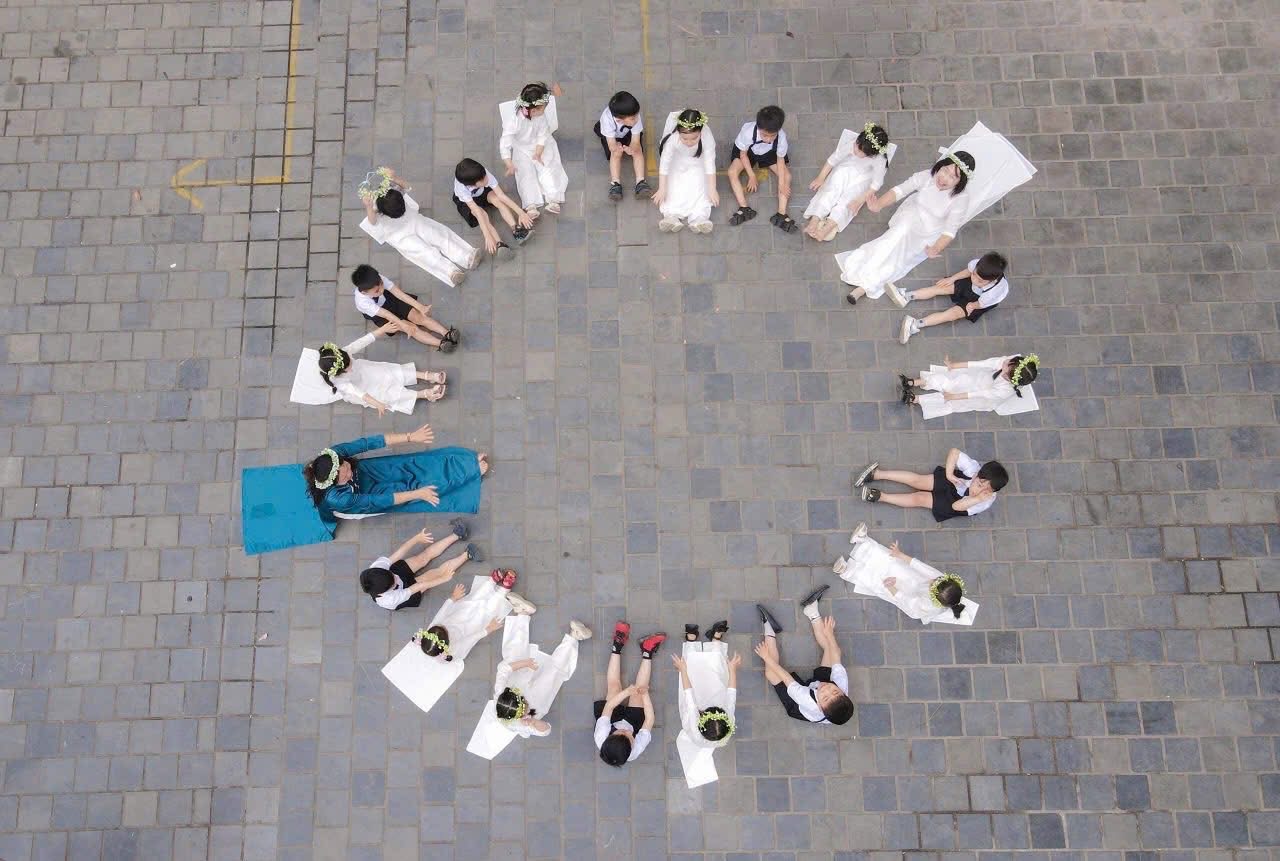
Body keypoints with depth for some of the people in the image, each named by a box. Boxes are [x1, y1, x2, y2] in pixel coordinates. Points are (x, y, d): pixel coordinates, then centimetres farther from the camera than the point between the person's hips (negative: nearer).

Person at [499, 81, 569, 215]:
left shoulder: (541, 116, -20)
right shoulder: (515, 120, -33)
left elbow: (543, 135, -10)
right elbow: (505, 143, -35)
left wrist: (538, 153, -22)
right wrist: (510, 165, -45)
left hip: (541, 147, 3)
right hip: (522, 150, -3)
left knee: (547, 169, -14)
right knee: (526, 174, -16)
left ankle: (552, 199, -21)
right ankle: (531, 205, -26)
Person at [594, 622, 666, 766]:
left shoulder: (601, 740, -44)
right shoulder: (635, 751, -44)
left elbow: (608, 708, -39)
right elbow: (650, 720, -36)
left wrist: (627, 691, -49)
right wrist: (645, 694, -39)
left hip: (613, 720, 1)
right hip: (632, 721, 0)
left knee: (614, 686, -5)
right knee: (639, 693, -10)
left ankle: (617, 647, 14)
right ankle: (647, 653, 10)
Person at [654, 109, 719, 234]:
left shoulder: (707, 137, -38)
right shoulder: (672, 137, -39)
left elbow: (710, 163, -31)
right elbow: (664, 162, -33)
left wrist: (712, 189, -32)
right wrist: (662, 189, -33)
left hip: (697, 164, 0)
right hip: (676, 163, 0)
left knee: (699, 186, -18)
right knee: (672, 186, -18)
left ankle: (699, 217, -27)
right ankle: (672, 216, -28)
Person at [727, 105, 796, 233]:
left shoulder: (781, 137, -35)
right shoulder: (748, 132, -39)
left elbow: (780, 160, -18)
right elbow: (743, 154, -21)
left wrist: (782, 183, -25)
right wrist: (752, 176, -19)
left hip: (769, 153, 1)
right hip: (747, 151, -1)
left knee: (787, 176, -15)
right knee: (732, 172, -23)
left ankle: (781, 214, -19)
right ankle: (744, 208, -23)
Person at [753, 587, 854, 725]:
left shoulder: (810, 705, -48)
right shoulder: (842, 688, -40)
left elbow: (787, 679, -33)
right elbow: (836, 659, -23)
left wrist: (767, 658, -20)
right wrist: (829, 633, -9)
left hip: (795, 706, -3)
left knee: (771, 672, -22)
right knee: (832, 649, 0)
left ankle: (769, 629, 0)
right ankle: (812, 611, 15)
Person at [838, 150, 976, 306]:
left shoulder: (961, 200, -19)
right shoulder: (927, 176, -14)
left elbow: (950, 230, -25)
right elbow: (900, 190, -19)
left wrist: (936, 249, -46)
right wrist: (879, 204, -39)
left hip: (926, 236, -1)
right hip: (908, 216, 1)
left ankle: (865, 285, -31)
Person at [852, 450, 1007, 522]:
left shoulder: (985, 502, -36)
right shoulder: (974, 468, -34)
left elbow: (957, 506, -39)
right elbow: (954, 452, -24)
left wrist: (977, 498, -53)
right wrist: (949, 474, -30)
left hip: (955, 499, -1)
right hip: (953, 481, 2)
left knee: (919, 498, -15)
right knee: (919, 481, -17)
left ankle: (880, 497, -8)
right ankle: (877, 473, -11)